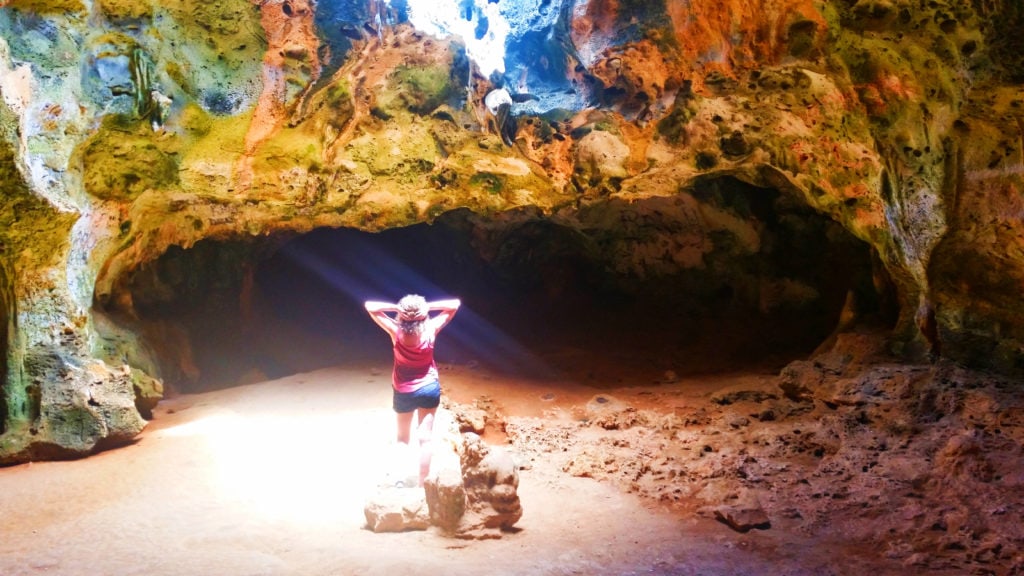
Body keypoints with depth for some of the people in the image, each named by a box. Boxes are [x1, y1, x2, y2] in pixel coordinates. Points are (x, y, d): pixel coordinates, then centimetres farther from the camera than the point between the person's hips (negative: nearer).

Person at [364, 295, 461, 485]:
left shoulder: (396, 331, -19)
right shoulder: (431, 329, -17)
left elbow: (370, 306, -17)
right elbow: (455, 304, -9)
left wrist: (395, 307, -21)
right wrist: (428, 306, -19)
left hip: (403, 392, 0)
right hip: (429, 388, 0)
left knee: (403, 437, 19)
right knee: (425, 439, 5)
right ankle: (423, 484, 6)